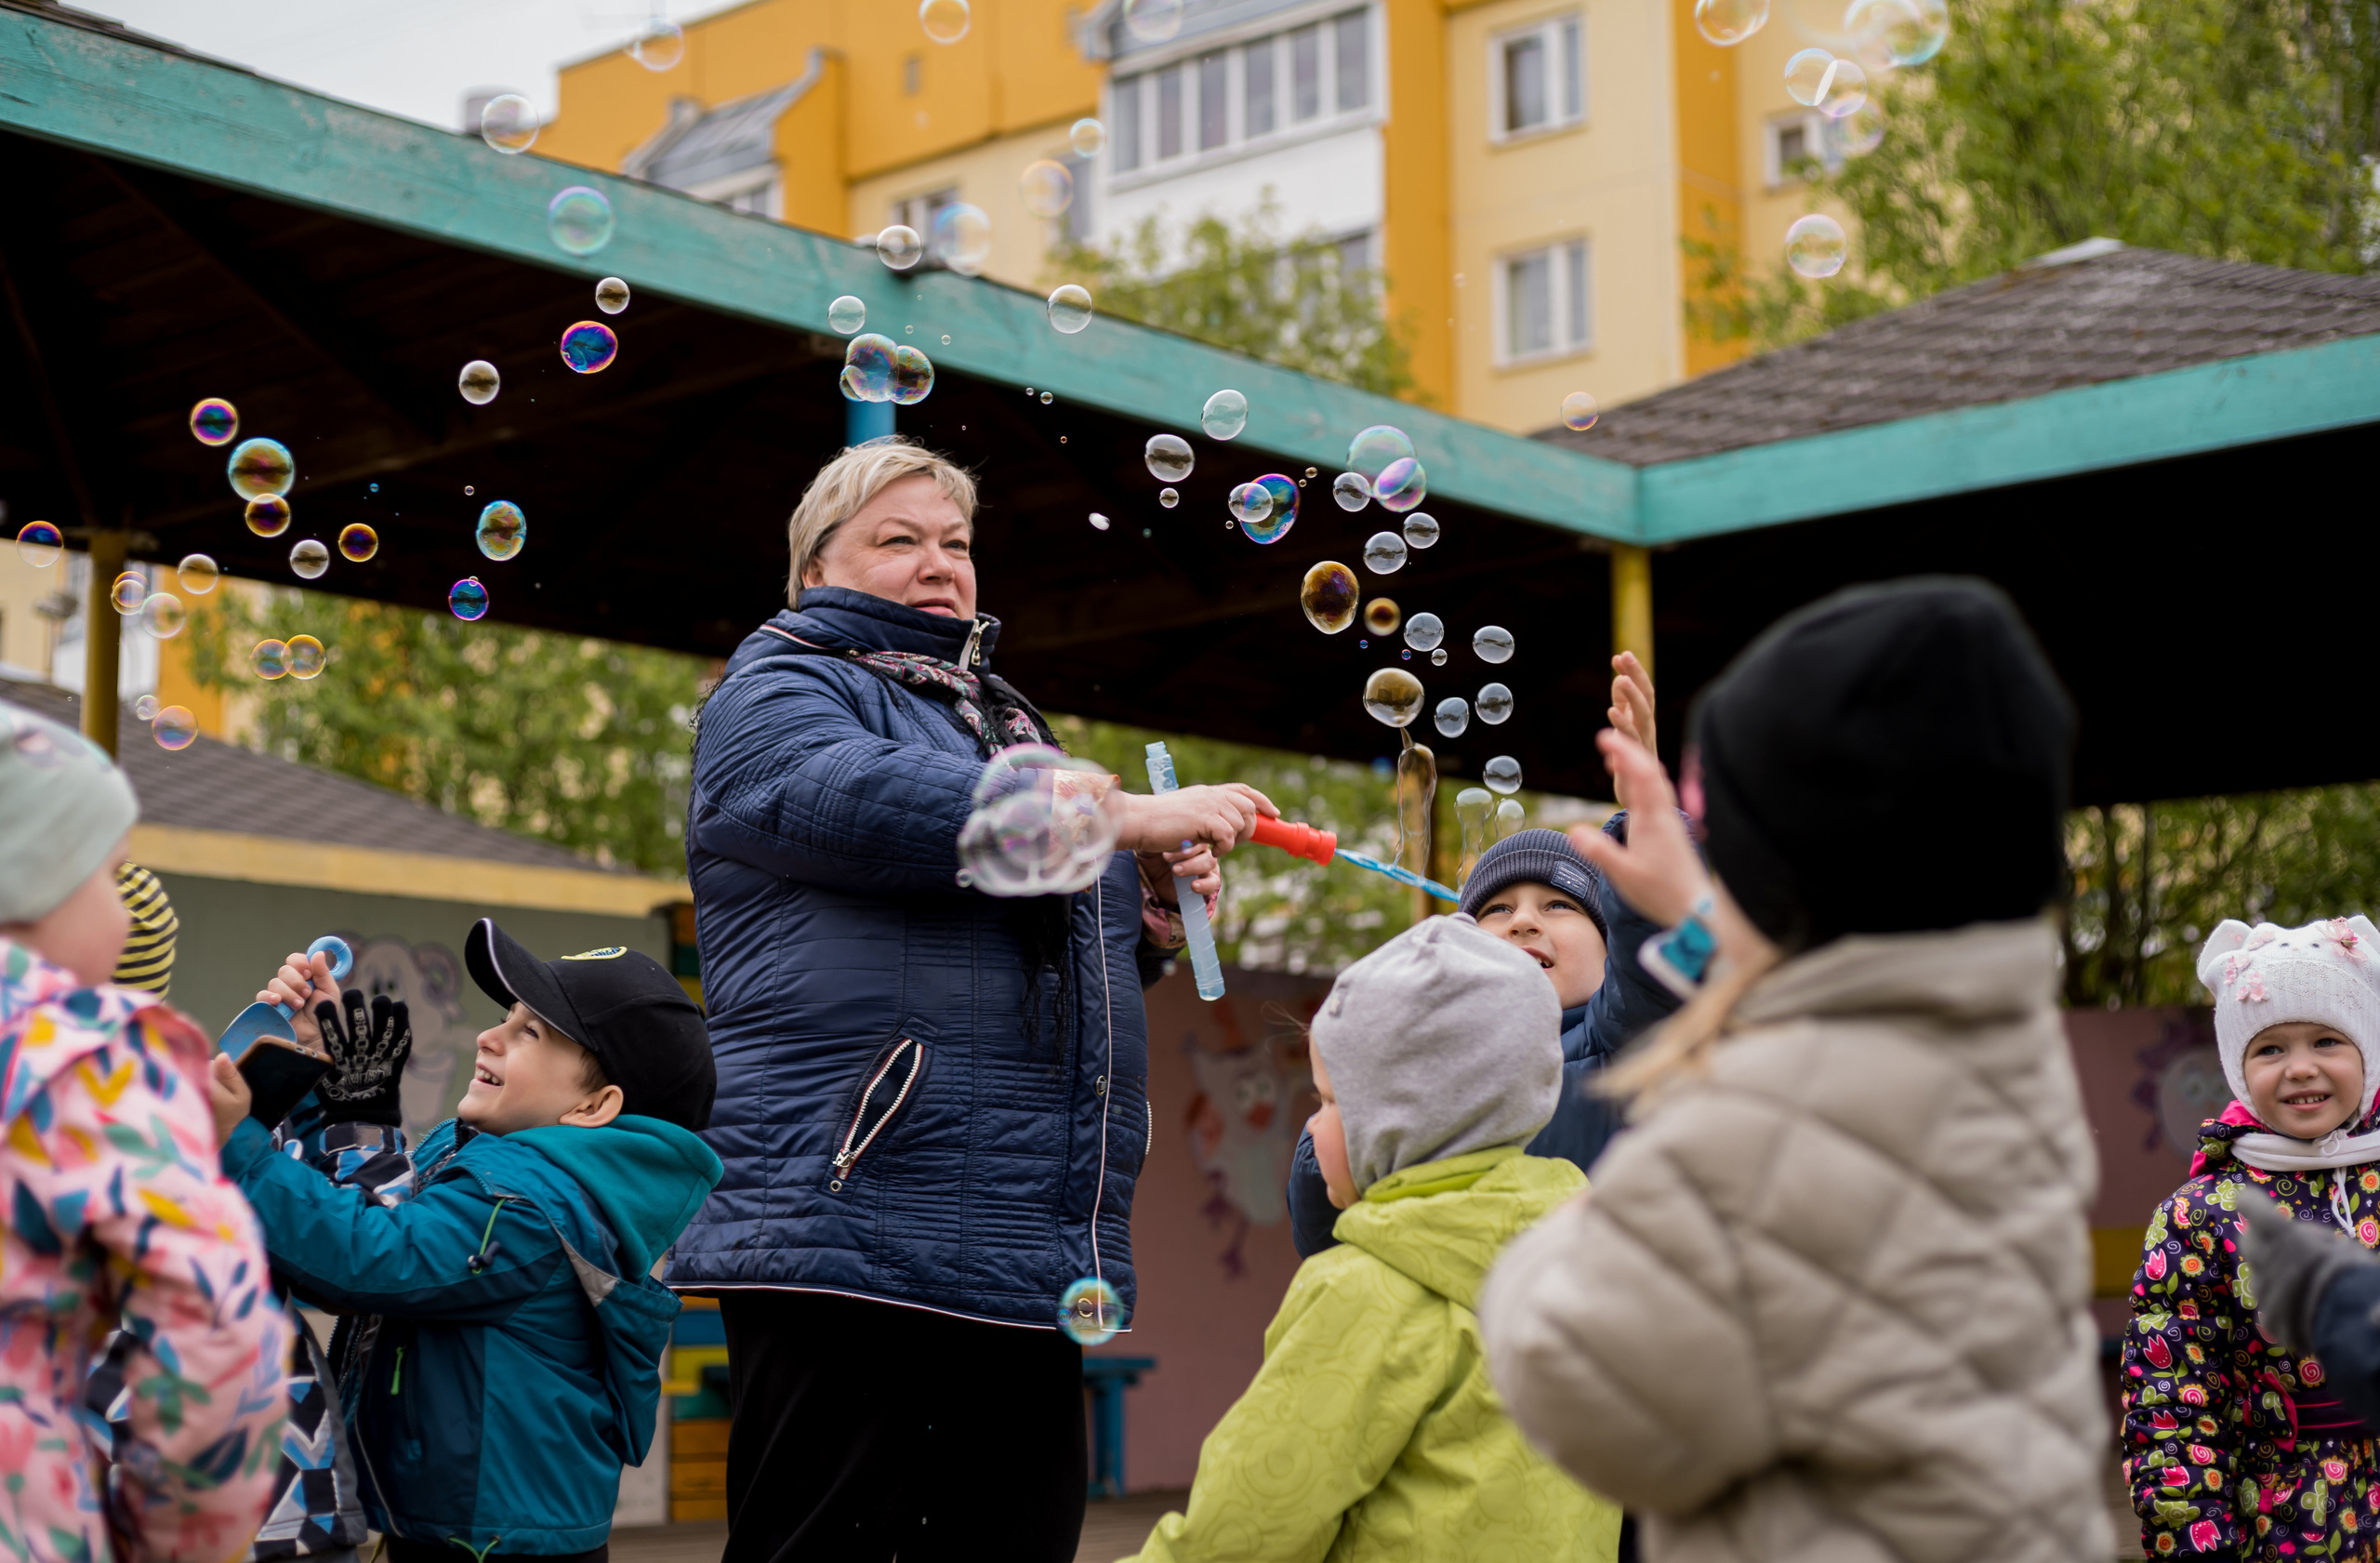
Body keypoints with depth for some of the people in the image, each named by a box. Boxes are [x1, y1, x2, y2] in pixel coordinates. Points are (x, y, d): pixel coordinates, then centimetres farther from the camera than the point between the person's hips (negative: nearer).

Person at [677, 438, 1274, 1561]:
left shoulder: (1002, 721, 29)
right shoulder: (775, 696, 4)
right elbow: (859, 801, -20)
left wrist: (1148, 914, 14)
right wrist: (1126, 817, -18)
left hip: (1026, 1259, 8)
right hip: (855, 1235, -8)